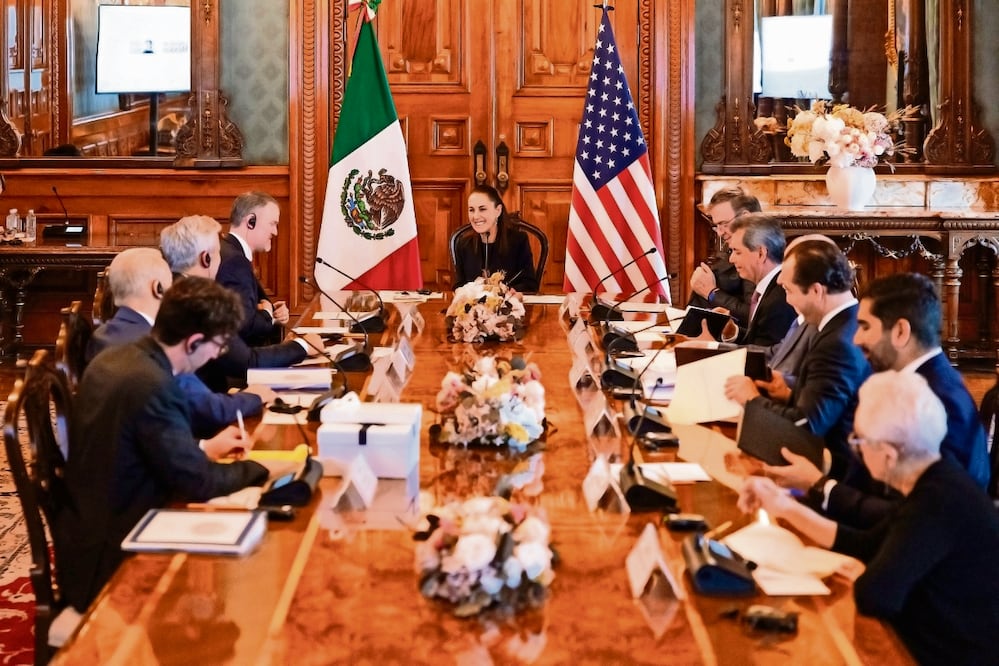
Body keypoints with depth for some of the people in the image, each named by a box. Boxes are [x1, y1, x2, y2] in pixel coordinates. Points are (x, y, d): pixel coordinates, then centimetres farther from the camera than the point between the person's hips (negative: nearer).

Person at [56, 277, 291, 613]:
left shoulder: (111, 360, 2)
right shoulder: (152, 385, -26)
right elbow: (197, 482, -20)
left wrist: (203, 448, 16)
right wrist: (261, 469, -6)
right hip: (112, 561, -9)